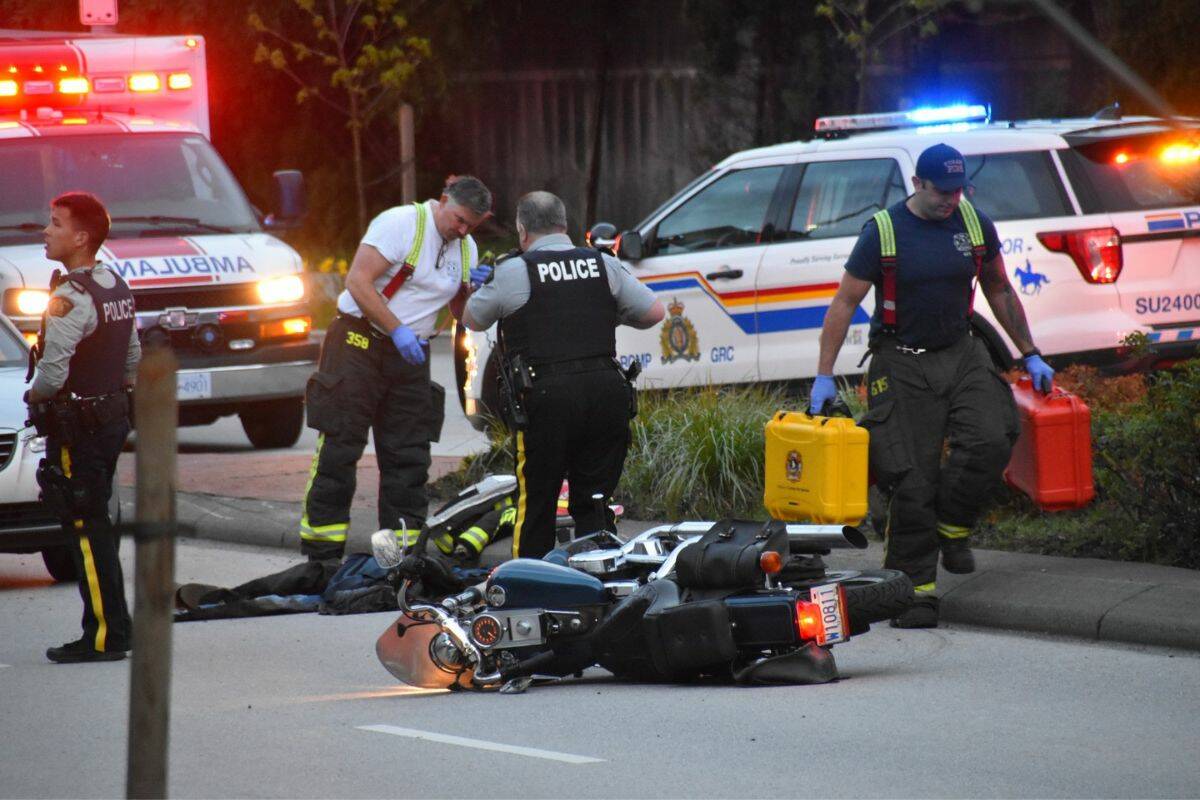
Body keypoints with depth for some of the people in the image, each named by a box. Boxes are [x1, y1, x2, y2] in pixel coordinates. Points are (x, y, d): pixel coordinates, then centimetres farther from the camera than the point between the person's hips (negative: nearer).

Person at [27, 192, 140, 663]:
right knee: (96, 525, 15)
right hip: (114, 415, 9)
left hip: (77, 424, -9)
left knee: (86, 530, -6)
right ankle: (115, 626, 18)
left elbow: (52, 372, -23)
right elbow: (133, 356, 19)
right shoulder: (117, 288, 10)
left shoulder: (70, 298, -19)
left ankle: (104, 636, -6)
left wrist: (33, 396, -5)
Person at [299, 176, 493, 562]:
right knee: (339, 448, -7)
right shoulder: (402, 222, -13)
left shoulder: (466, 248, 10)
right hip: (360, 342, -7)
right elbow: (358, 281, -19)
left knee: (409, 455, 4)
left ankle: (402, 549, 10)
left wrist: (476, 289, -4)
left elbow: (461, 312, 18)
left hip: (410, 355, 7)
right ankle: (321, 554, -5)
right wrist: (397, 330, -24)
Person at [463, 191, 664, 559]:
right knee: (594, 505, 10)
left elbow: (472, 320, 12)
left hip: (547, 395, -3)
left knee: (535, 504, 7)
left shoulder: (512, 273, -1)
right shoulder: (604, 266, 9)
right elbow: (654, 313, 9)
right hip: (607, 390, 3)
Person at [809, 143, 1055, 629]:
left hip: (961, 354, 3)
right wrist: (824, 376, -8)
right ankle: (915, 591, -2)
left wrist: (1030, 355, 19)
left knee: (991, 439, -21)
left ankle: (952, 528, 3)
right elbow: (844, 303, -3)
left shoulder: (975, 225, 5)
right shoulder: (883, 232, -7)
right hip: (901, 366, -3)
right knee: (911, 479, -8)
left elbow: (999, 292, 19)